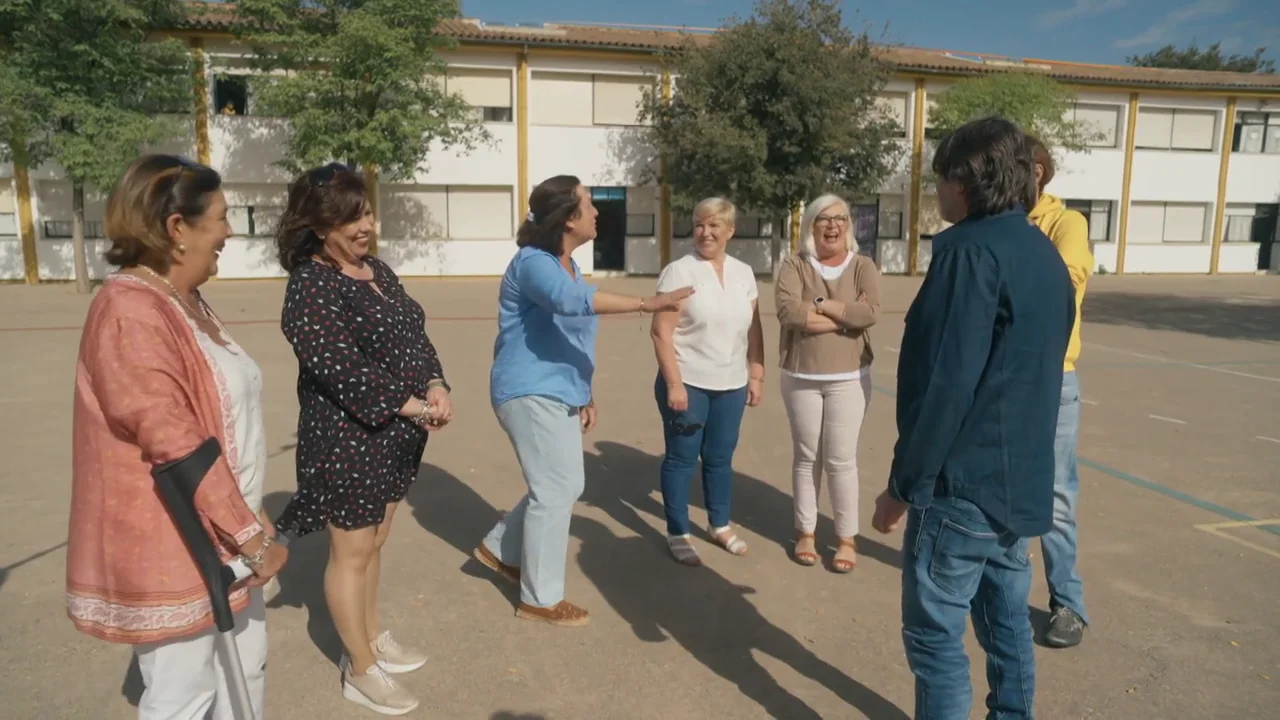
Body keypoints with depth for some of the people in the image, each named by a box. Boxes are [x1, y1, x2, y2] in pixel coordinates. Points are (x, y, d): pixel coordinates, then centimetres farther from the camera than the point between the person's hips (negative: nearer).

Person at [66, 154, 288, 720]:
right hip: (170, 546, -9)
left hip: (223, 536, 9)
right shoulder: (131, 311, -22)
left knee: (245, 668, 20)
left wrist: (250, 523, 20)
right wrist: (251, 536, -21)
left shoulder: (185, 301, 10)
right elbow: (173, 443, -27)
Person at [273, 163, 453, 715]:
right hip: (347, 438, -8)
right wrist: (412, 405, -22)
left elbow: (415, 338, 8)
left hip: (393, 434, 8)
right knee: (352, 552, 6)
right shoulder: (310, 288, -17)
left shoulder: (378, 271, 9)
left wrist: (436, 386, -10)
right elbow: (344, 370, -24)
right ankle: (361, 672, 22)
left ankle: (371, 640, 38)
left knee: (374, 542, 20)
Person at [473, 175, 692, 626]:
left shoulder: (566, 264, 13)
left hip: (558, 393, 10)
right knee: (557, 492, -4)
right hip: (532, 393, -10)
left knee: (564, 486, 16)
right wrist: (646, 304, -45)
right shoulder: (534, 263, -18)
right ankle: (540, 599, 11)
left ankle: (501, 550, 32)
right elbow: (570, 300, -41)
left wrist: (584, 395, 20)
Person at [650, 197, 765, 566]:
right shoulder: (679, 271, -10)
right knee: (681, 459, 5)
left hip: (731, 385, 5)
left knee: (720, 458, 16)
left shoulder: (744, 272, 7)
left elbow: (753, 329, 11)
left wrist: (757, 375, 8)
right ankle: (677, 534, 18)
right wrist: (673, 383, -18)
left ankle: (720, 525, 32)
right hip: (688, 383, -5)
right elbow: (661, 331, -14)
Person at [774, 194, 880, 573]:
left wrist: (818, 305, -14)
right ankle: (805, 532, 23)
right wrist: (846, 317, -14)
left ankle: (847, 538, 16)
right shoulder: (794, 266, -1)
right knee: (806, 456, 10)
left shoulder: (862, 266, 1)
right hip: (800, 377, 0)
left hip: (848, 378, 0)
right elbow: (788, 312, -19)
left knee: (841, 459, 3)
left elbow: (871, 312, -16)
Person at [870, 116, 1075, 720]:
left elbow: (946, 383, -22)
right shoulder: (1046, 256, 12)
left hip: (963, 484, -9)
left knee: (935, 637, 2)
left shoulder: (973, 251, -17)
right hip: (1022, 480, 9)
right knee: (1006, 624, 18)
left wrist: (904, 484, -15)